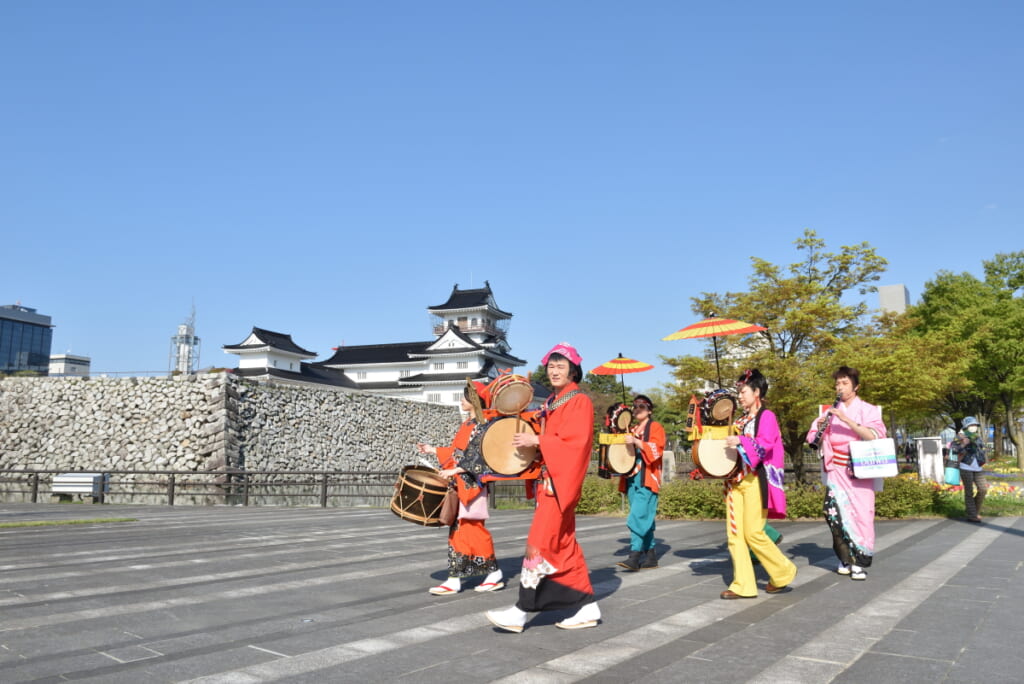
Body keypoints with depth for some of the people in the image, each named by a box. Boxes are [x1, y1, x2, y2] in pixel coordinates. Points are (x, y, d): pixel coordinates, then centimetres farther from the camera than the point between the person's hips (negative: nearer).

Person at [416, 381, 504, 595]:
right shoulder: (466, 424, 16)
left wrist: (455, 471, -21)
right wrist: (432, 450, 21)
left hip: (472, 486, -9)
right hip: (459, 486, 9)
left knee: (471, 530, -6)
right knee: (457, 530, 8)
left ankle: (495, 573, 7)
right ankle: (454, 580, 12)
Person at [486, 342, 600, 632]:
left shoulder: (580, 402, -8)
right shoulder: (551, 404, 18)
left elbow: (575, 443, -18)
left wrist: (536, 441, -17)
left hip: (561, 482, -9)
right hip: (547, 480, 9)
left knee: (540, 544, -9)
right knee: (564, 546, 10)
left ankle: (521, 611, -6)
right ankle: (587, 606, 17)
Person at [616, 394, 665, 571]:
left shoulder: (655, 427, 2)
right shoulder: (631, 431, 22)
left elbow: (657, 449, -12)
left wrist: (636, 442, -23)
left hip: (647, 479, -7)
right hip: (631, 477, 7)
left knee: (638, 516, -17)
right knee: (644, 518, 8)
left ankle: (635, 556, -21)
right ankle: (650, 555, 13)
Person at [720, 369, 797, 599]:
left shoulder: (766, 416, -1)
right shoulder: (740, 421, 19)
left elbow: (765, 443, -17)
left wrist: (741, 441, -27)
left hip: (755, 481, -7)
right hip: (735, 480, 7)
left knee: (753, 533, -9)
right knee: (734, 534, 0)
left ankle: (783, 571, 13)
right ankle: (743, 585, 3)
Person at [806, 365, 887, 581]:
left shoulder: (867, 410, 1)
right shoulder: (831, 411, 11)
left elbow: (875, 436, -17)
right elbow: (812, 438, 10)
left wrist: (846, 419, -24)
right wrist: (819, 426, -12)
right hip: (836, 471, 3)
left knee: (860, 513, -5)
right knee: (834, 512, -4)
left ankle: (859, 562, 4)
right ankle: (845, 559, 10)